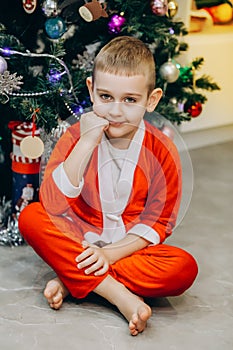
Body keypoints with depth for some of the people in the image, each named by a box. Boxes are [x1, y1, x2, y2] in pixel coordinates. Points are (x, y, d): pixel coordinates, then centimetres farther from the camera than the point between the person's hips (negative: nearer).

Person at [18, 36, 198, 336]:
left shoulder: (162, 151, -9)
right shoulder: (76, 137, -8)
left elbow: (158, 222, -6)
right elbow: (52, 203, -20)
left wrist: (111, 253, -20)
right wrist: (86, 143, -26)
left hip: (130, 247, 0)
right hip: (79, 240, 1)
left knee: (185, 268, -27)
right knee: (30, 216, -25)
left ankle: (71, 281, -22)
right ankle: (120, 295, -29)